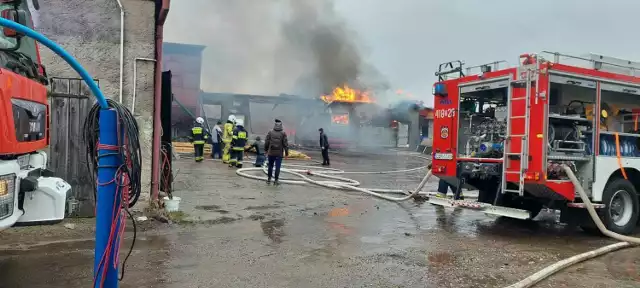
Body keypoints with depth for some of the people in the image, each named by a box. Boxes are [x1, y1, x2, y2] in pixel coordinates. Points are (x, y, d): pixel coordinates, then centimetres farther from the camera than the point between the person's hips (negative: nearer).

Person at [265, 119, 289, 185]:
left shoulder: (270, 132, -3)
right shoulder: (283, 133, -8)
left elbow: (266, 142, 0)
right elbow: (285, 143, -9)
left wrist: (266, 150, 15)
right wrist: (286, 152, 0)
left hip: (271, 153, 2)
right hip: (279, 153, -2)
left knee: (270, 166, 14)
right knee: (277, 167, 4)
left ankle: (269, 179, 17)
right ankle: (276, 180, 6)